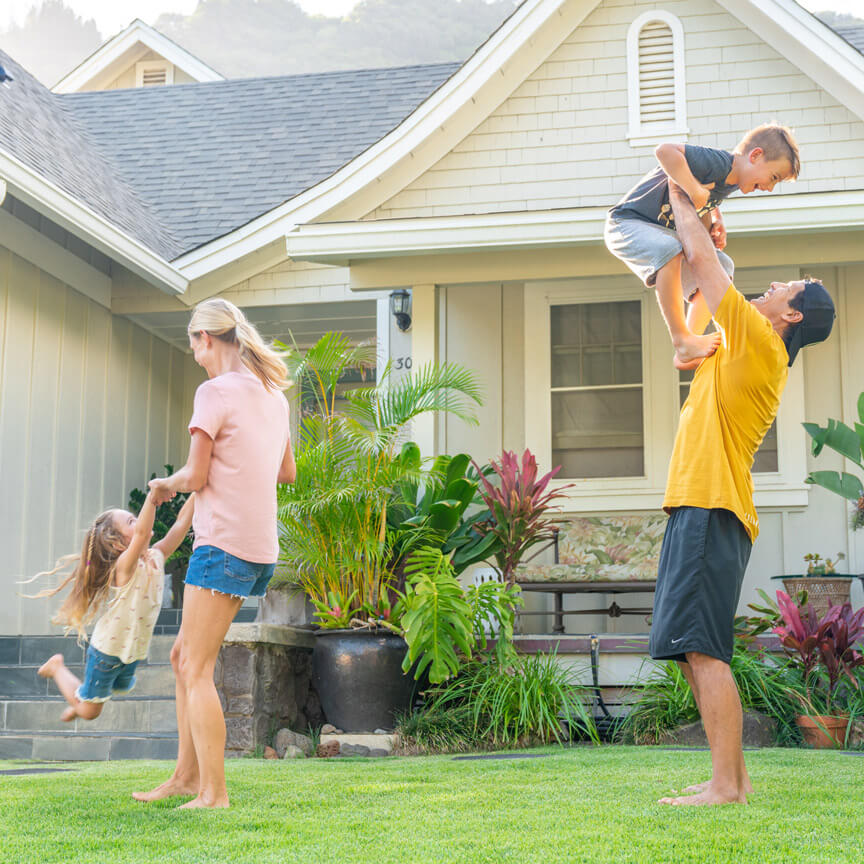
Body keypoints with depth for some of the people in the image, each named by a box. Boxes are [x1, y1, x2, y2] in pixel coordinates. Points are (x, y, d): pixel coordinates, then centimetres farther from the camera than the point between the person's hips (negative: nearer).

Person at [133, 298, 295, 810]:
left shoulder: (216, 391, -10)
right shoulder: (273, 393, 14)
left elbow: (196, 475, -11)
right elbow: (288, 473, 22)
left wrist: (164, 485, 8)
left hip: (224, 545, -9)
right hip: (261, 550, 9)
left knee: (197, 669, -4)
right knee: (184, 656, 16)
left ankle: (214, 793, -6)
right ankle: (187, 775, 19)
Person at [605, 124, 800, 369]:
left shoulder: (730, 183, 4)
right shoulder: (719, 162, -25)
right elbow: (664, 151, -37)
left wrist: (714, 224, -1)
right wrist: (694, 190, -36)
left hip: (665, 233, 10)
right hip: (627, 223, -10)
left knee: (721, 265, 2)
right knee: (669, 250, -38)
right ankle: (682, 342, -33)